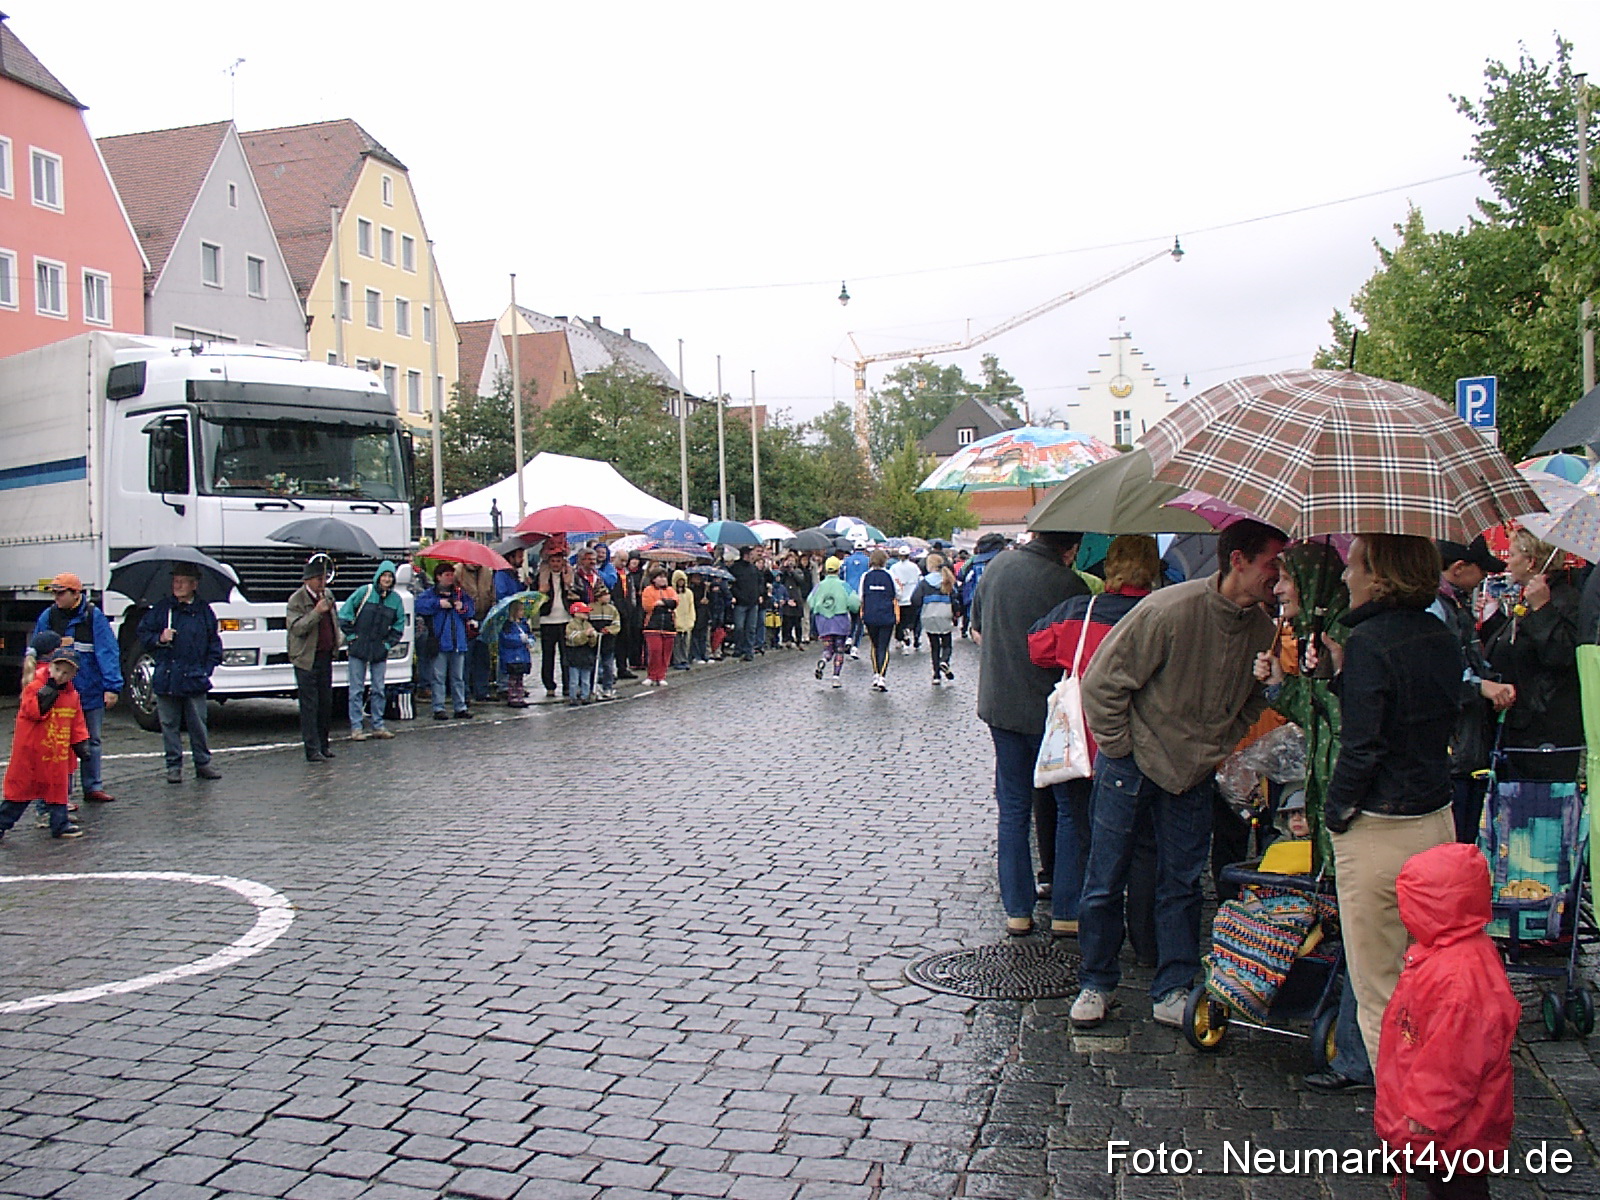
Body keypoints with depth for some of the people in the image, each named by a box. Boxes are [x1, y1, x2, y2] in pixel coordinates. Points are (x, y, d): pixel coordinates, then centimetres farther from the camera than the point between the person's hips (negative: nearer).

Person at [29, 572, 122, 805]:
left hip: (91, 692, -1)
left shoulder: (94, 616, -7)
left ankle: (93, 787, 24)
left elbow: (108, 652, -10)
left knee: (92, 742, 13)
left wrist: (111, 687, -16)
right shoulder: (48, 617, 0)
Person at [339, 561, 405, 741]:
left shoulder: (396, 599, 4)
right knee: (357, 689, 0)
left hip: (380, 650, 3)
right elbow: (344, 614, -2)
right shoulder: (364, 592, -5)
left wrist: (389, 643, 4)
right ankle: (356, 727, 5)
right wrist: (352, 635, -5)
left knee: (379, 690, 8)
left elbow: (399, 624, 14)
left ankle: (378, 726, 16)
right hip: (359, 649, -3)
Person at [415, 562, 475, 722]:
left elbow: (470, 611, 14)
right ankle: (438, 708, 0)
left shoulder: (460, 593, 16)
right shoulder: (431, 593, 5)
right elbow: (419, 604, -11)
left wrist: (463, 607, -7)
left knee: (458, 677, 9)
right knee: (439, 677, -3)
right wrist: (439, 603, -15)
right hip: (440, 641, -4)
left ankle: (461, 707, 13)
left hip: (458, 642, 4)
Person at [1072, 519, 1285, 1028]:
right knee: (1105, 880, 5)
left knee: (1182, 884, 10)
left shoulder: (1262, 628, -4)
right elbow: (1101, 682, -17)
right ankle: (1096, 984, 22)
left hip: (1193, 773, 5)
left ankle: (1173, 992, 22)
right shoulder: (1169, 610, -24)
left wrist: (1221, 750, 6)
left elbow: (1253, 699, 16)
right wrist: (1120, 749, -12)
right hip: (1131, 765, -5)